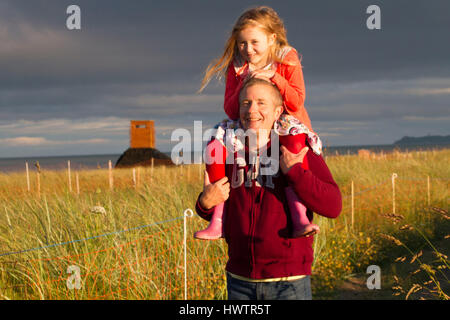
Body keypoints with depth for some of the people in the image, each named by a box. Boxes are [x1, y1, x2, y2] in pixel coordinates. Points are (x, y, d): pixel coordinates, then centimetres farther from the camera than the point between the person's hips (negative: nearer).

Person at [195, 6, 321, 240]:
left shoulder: (287, 61, -2)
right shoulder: (236, 67, 4)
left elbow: (297, 102, -10)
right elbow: (230, 110, 0)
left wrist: (274, 77, -21)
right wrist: (243, 86, -17)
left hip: (286, 124, -3)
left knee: (295, 144, -38)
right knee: (215, 147, -23)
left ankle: (299, 219, -41)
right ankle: (218, 221, -19)